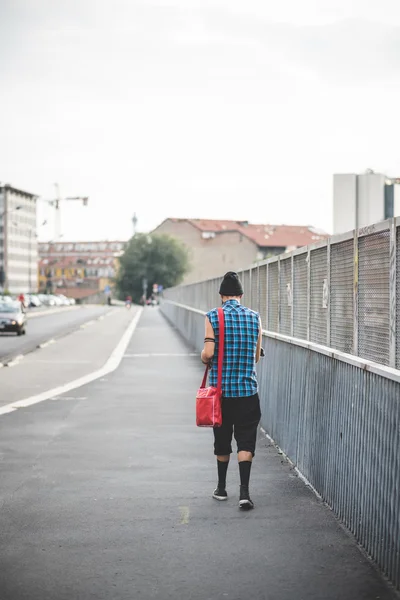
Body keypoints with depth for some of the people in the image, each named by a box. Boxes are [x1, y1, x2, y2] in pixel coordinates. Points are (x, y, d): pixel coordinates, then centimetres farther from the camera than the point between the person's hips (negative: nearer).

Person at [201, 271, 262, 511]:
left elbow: (208, 353, -13)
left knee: (222, 439, 13)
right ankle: (244, 492, -10)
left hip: (221, 389, 0)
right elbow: (257, 356, 7)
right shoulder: (254, 317, 2)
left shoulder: (213, 316, -5)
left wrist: (204, 359, 9)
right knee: (246, 440, 1)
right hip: (248, 389, 0)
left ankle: (222, 488, 25)